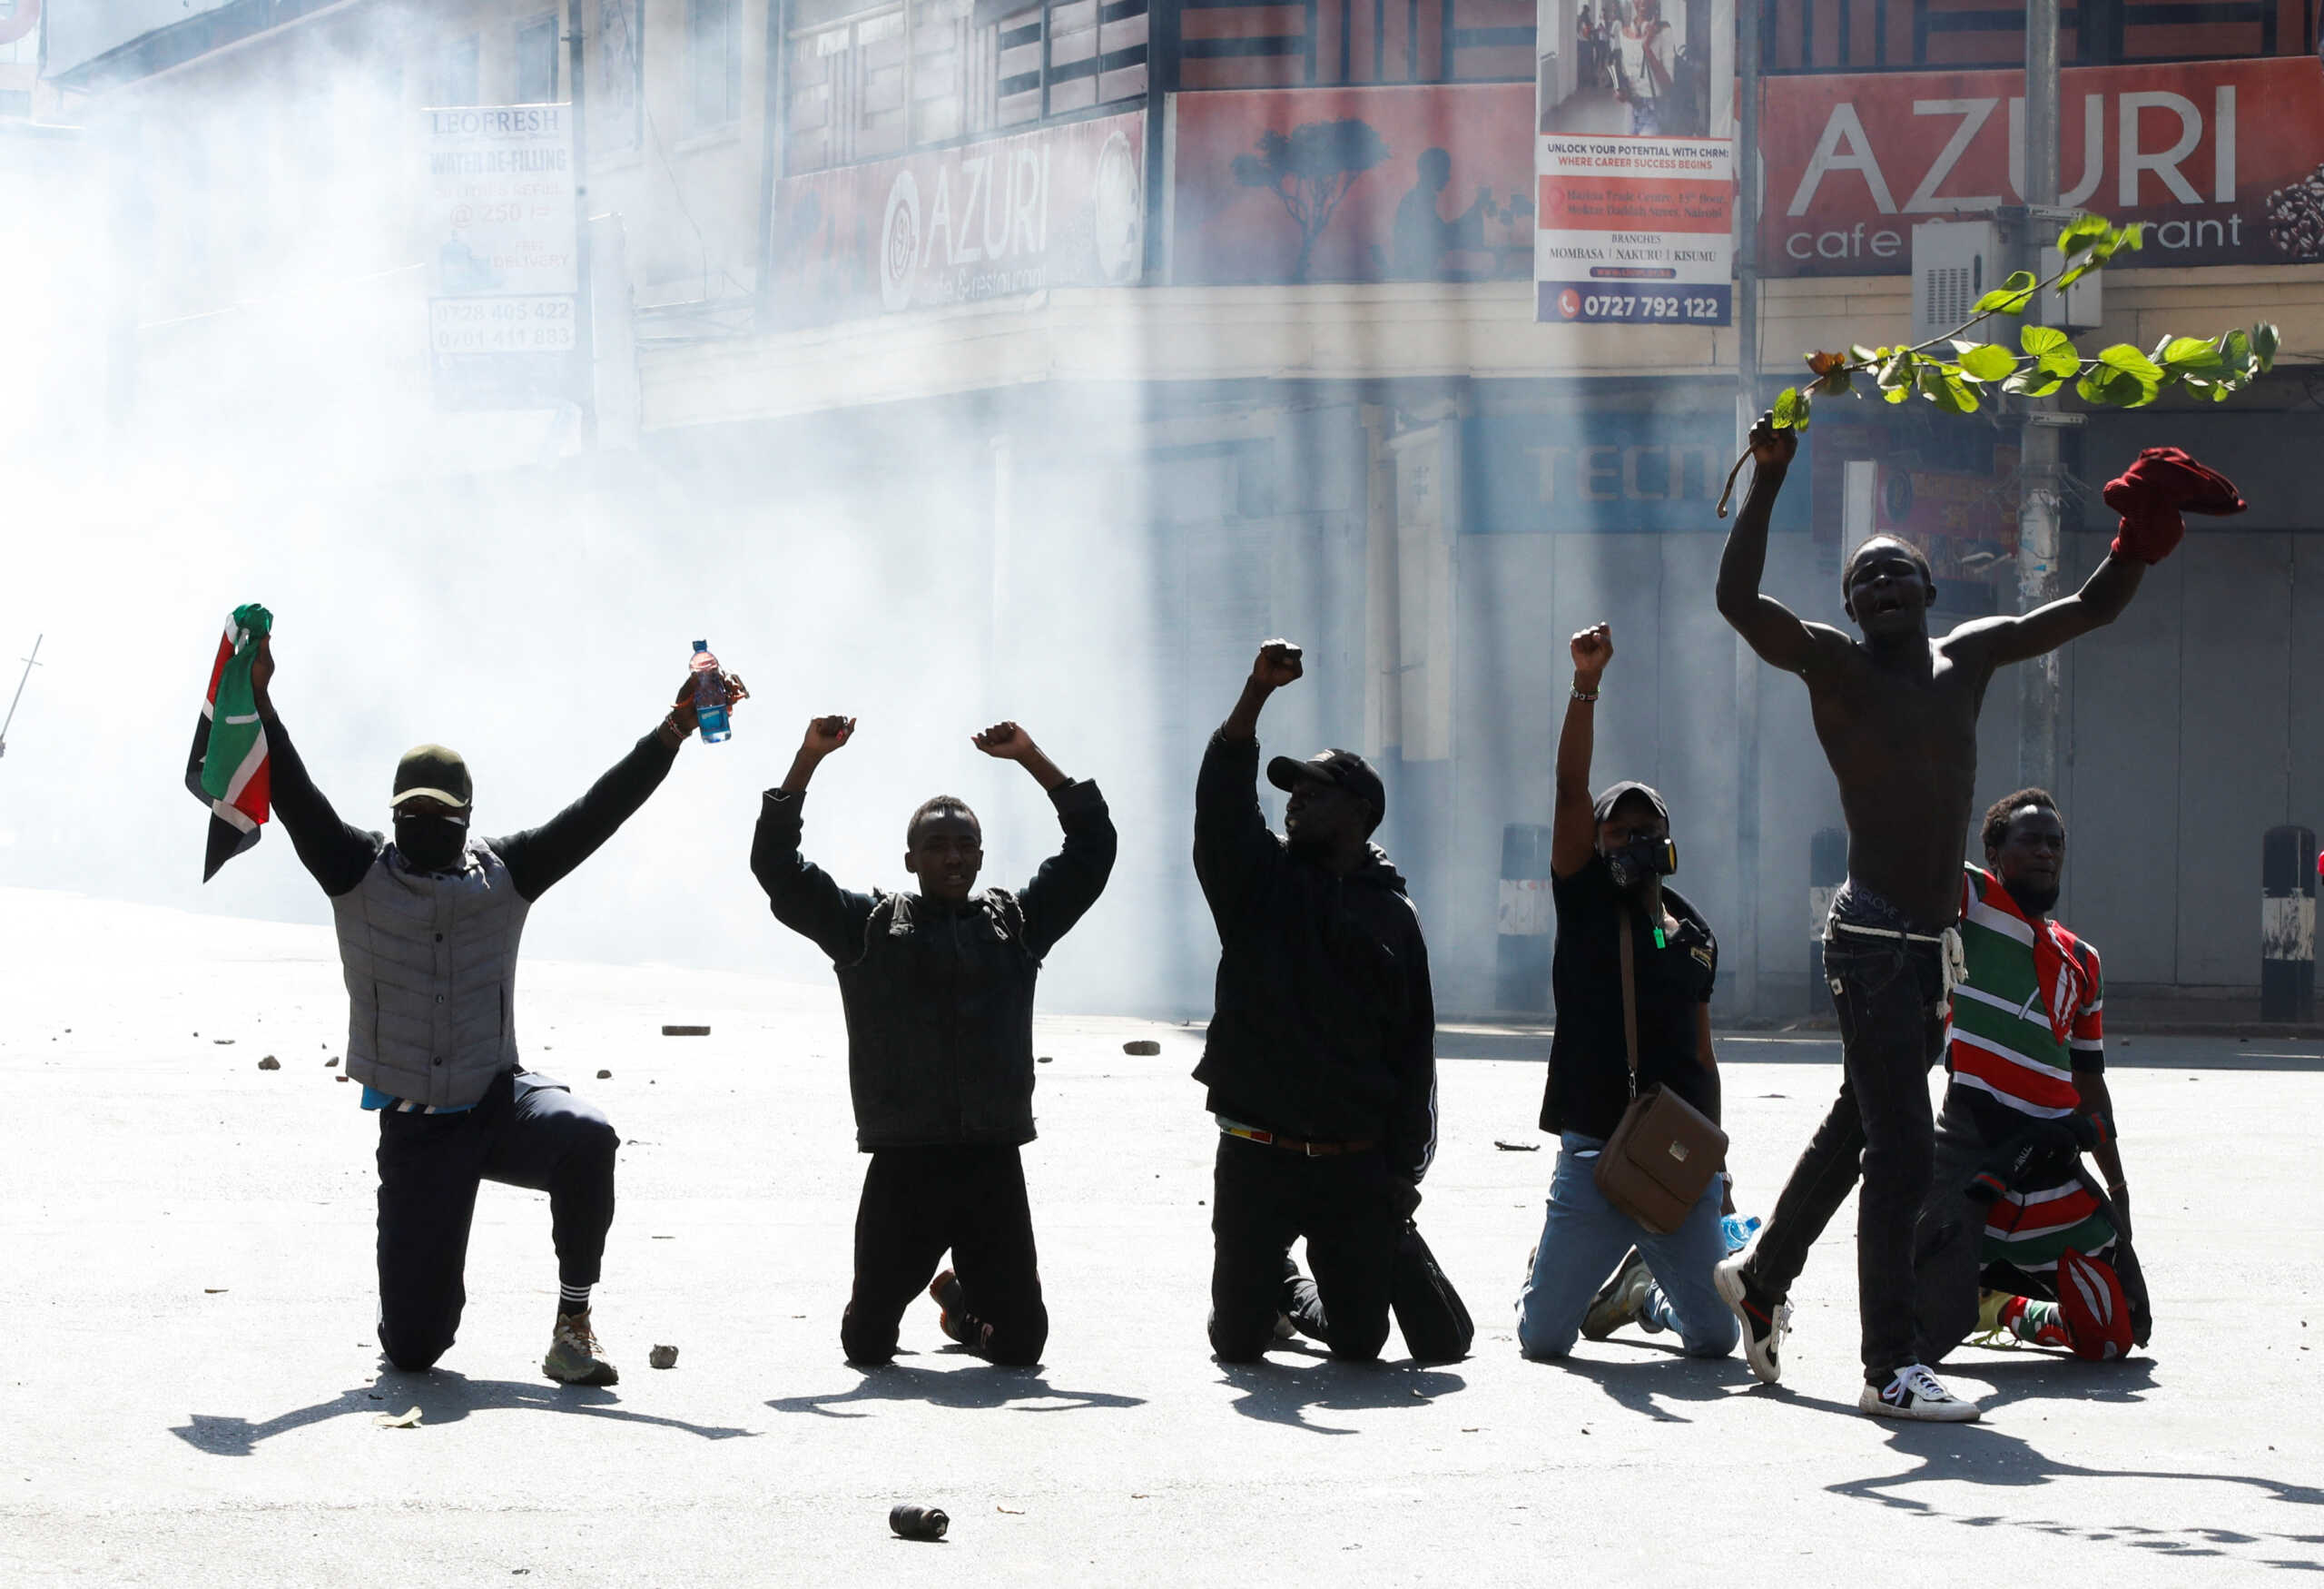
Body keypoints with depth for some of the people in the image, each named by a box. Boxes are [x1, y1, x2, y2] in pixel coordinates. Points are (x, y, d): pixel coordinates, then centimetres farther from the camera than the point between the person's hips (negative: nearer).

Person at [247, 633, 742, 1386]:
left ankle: (573, 1324, -20)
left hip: (498, 1102, 1)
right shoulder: (359, 875, 0)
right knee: (413, 1346, -6)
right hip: (413, 1129, -1)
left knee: (585, 1138, -36)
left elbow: (599, 809, -1)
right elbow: (294, 798, -10)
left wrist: (676, 729, -9)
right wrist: (258, 702, -24)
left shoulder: (505, 874, 4)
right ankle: (428, 1288, 35)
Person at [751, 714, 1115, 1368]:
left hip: (993, 1165, 2)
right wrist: (808, 758, -4)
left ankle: (961, 1297, 36)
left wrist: (1031, 758, 8)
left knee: (1020, 1340, 0)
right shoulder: (868, 925, 8)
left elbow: (1093, 846, 14)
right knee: (867, 1341, -1)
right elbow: (776, 866, 2)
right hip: (903, 1165, -2)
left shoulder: (1015, 922, 13)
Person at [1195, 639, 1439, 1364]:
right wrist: (1256, 693, -23)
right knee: (1238, 1337, -1)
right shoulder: (1261, 880, 7)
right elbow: (1223, 797, -11)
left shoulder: (1393, 916, 8)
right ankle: (1276, 1298, 34)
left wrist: (1404, 1169, 0)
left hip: (1355, 1163, 1)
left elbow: (1413, 1051, 7)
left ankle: (1320, 1310, 38)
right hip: (1257, 1158, 0)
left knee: (1359, 1339, 3)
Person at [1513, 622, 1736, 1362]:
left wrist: (1713, 1159, 16)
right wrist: (1586, 685, -16)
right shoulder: (1585, 905, 4)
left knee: (1714, 1337, -1)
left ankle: (1643, 1288, 33)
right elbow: (1571, 790, -7)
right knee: (1542, 1336, -5)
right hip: (1594, 1155, -3)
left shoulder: (1694, 935, 14)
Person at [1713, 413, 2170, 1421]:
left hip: (1934, 942, 7)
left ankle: (1763, 1275, 40)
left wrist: (2144, 534, 7)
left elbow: (2094, 608, 20)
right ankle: (1889, 1368, -8)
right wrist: (1767, 484, -22)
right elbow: (1736, 598, -17)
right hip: (1873, 938, -7)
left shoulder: (1968, 657, 14)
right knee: (1900, 1151, -10)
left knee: (1858, 1126, 20)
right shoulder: (1833, 667, -2)